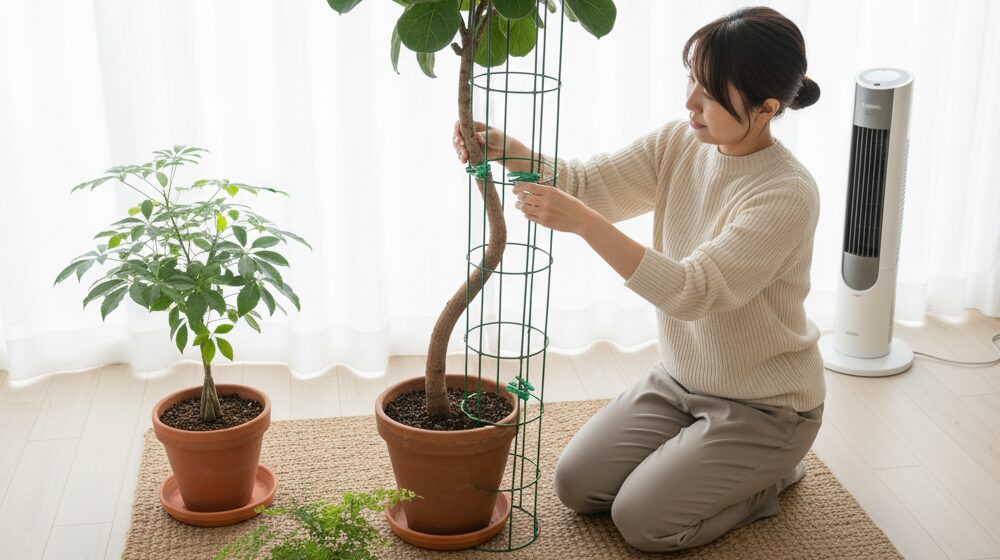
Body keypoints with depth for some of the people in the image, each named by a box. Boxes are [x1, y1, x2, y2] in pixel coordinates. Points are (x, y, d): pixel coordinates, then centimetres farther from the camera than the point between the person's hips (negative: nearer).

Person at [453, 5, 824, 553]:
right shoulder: (679, 145, -7)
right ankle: (700, 455, 23)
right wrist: (502, 148, -29)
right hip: (681, 379, 7)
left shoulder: (788, 194, -28)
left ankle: (771, 471, 13)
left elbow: (691, 291, -36)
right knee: (576, 485, 2)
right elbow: (586, 183, -11)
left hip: (763, 403, -7)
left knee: (641, 520, -11)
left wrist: (582, 221, -44)